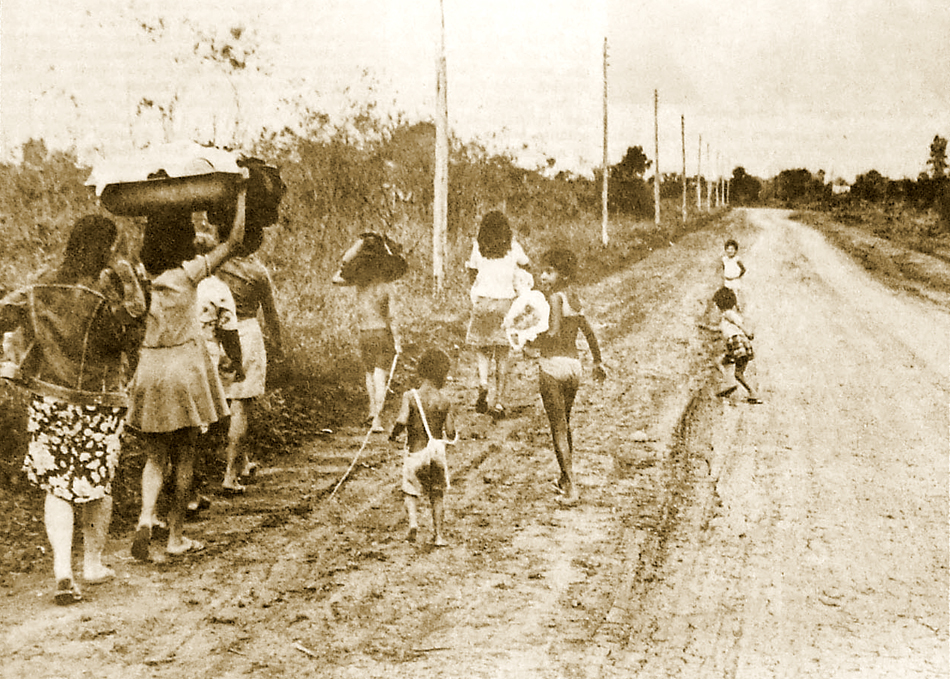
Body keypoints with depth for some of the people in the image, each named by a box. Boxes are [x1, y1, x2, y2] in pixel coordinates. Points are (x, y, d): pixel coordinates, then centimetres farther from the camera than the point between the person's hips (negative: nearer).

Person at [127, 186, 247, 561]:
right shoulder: (187, 273, -11)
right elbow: (234, 241, -4)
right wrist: (240, 198, 8)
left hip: (149, 368, 4)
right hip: (185, 364, -4)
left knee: (155, 456, 12)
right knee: (184, 455, 8)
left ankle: (145, 519, -8)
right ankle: (176, 535, 13)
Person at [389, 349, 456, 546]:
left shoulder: (410, 397, -10)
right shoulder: (444, 401, -6)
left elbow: (402, 420, -23)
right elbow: (451, 432, -5)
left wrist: (393, 434, -4)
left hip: (415, 451, -1)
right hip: (437, 452, 1)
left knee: (411, 492, 15)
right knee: (437, 496, 15)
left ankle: (413, 521, -10)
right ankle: (439, 535, 15)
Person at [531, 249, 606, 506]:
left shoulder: (555, 298, -13)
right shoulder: (574, 299, 11)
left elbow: (553, 332, -24)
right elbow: (589, 332, 19)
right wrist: (598, 362, 29)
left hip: (552, 365, -8)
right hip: (573, 364, 8)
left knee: (558, 428, -3)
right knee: (565, 425, 22)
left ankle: (572, 487, -7)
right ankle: (566, 480, 31)